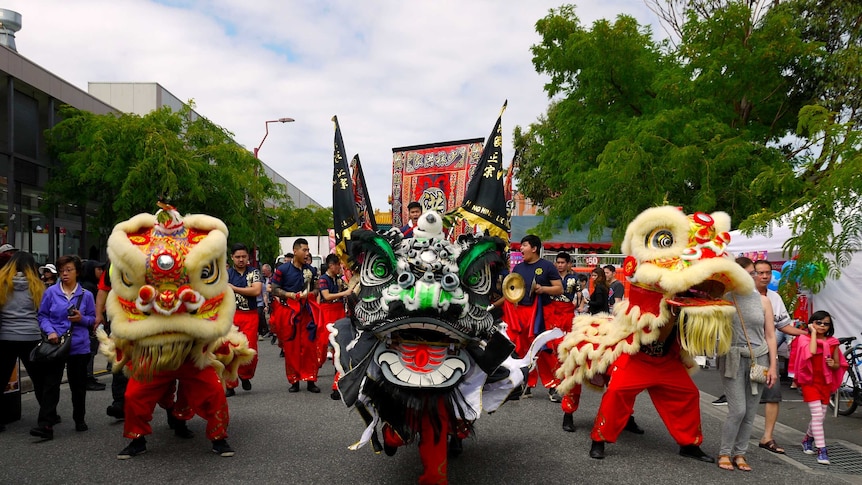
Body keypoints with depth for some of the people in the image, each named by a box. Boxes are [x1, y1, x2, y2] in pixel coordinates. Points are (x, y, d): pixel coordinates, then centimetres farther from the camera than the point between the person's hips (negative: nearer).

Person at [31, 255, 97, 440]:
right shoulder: (51, 292, 1)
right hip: (56, 344, -1)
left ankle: (79, 419, 26)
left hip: (79, 346, 1)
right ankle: (45, 425, -10)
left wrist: (81, 319, -12)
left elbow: (92, 319, 9)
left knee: (78, 385, 11)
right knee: (50, 384, -8)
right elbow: (42, 316, 5)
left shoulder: (86, 295, 2)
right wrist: (50, 331, -12)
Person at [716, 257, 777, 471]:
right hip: (733, 359, -3)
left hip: (759, 359, 3)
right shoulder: (724, 299, -3)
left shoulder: (763, 301, 5)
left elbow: (770, 336, 7)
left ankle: (740, 454, 18)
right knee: (738, 410, -8)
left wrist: (773, 366, 2)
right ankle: (724, 453, 9)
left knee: (750, 412, 5)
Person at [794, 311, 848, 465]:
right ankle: (821, 450, -11)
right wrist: (813, 332, -16)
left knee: (820, 416, 11)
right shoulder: (805, 339, -5)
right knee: (817, 414, -13)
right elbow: (812, 351, -27)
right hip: (810, 382, -4)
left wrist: (833, 364, -13)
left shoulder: (833, 342, 5)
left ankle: (808, 439, 36)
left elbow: (838, 365, 11)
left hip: (826, 383, 5)